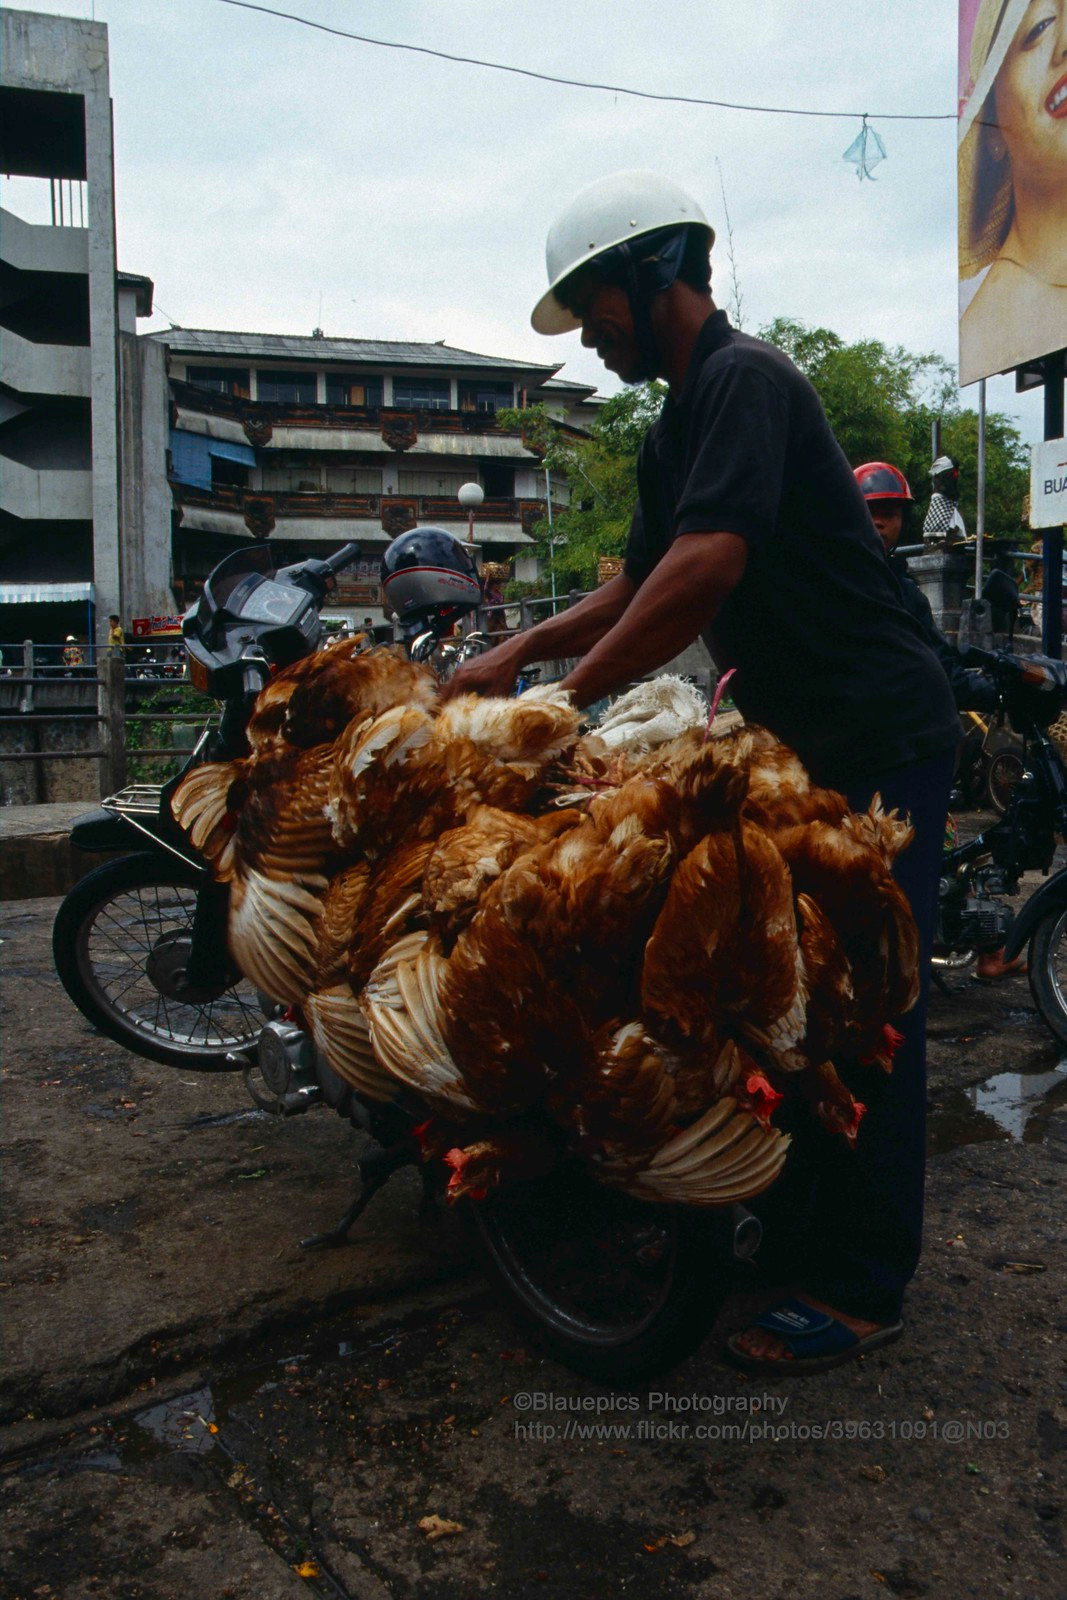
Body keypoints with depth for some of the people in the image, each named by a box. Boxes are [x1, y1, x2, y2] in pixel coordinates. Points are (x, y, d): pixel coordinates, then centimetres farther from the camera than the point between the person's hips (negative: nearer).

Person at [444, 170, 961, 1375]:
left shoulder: (745, 379, -14)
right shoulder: (676, 429, 17)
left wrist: (564, 698, -22)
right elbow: (642, 582, 21)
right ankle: (798, 1216, 31)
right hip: (797, 736, 10)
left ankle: (859, 1289, 7)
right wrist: (520, 651, 9)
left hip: (878, 734, -10)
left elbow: (707, 567, -27)